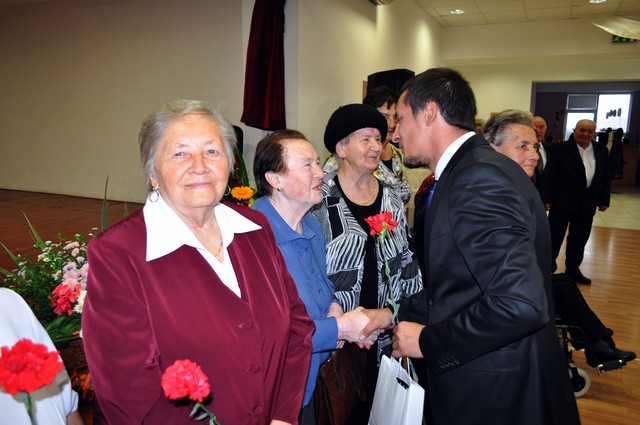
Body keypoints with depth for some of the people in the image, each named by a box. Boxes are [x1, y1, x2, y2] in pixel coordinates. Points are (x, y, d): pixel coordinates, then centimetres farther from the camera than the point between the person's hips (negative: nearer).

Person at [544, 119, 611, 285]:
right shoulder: (560, 149, -6)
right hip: (562, 201, -4)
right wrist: (548, 198, -11)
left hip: (587, 204, 5)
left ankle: (573, 270, 27)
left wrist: (604, 200, 7)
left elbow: (606, 177, 11)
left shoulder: (601, 151, 8)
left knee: (579, 239, 14)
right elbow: (551, 175, -8)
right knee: (554, 237, 2)